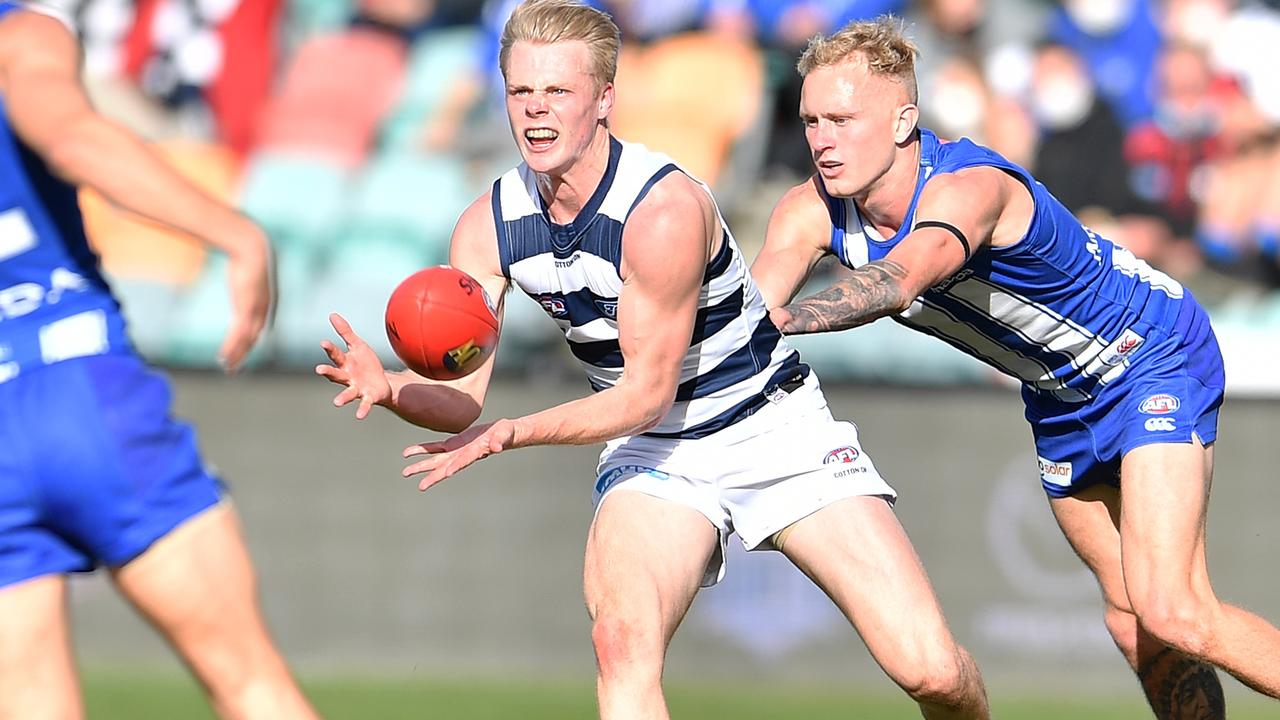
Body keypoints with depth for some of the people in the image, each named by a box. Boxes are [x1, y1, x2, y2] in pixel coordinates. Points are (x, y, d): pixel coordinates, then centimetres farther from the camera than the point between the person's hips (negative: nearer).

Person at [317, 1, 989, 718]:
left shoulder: (665, 210, -27)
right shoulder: (488, 229, -10)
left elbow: (648, 390, -22)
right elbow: (463, 399, -7)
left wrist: (514, 433, -34)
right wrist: (388, 386, -29)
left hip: (779, 432, -4)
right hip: (654, 453, 4)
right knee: (622, 640, -28)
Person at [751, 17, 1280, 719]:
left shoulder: (967, 186, -36)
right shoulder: (814, 210, -15)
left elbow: (898, 282, -56)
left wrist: (781, 317, -71)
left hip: (1156, 353, -7)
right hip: (1060, 396, 7)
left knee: (1172, 614, -20)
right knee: (1132, 621, 9)